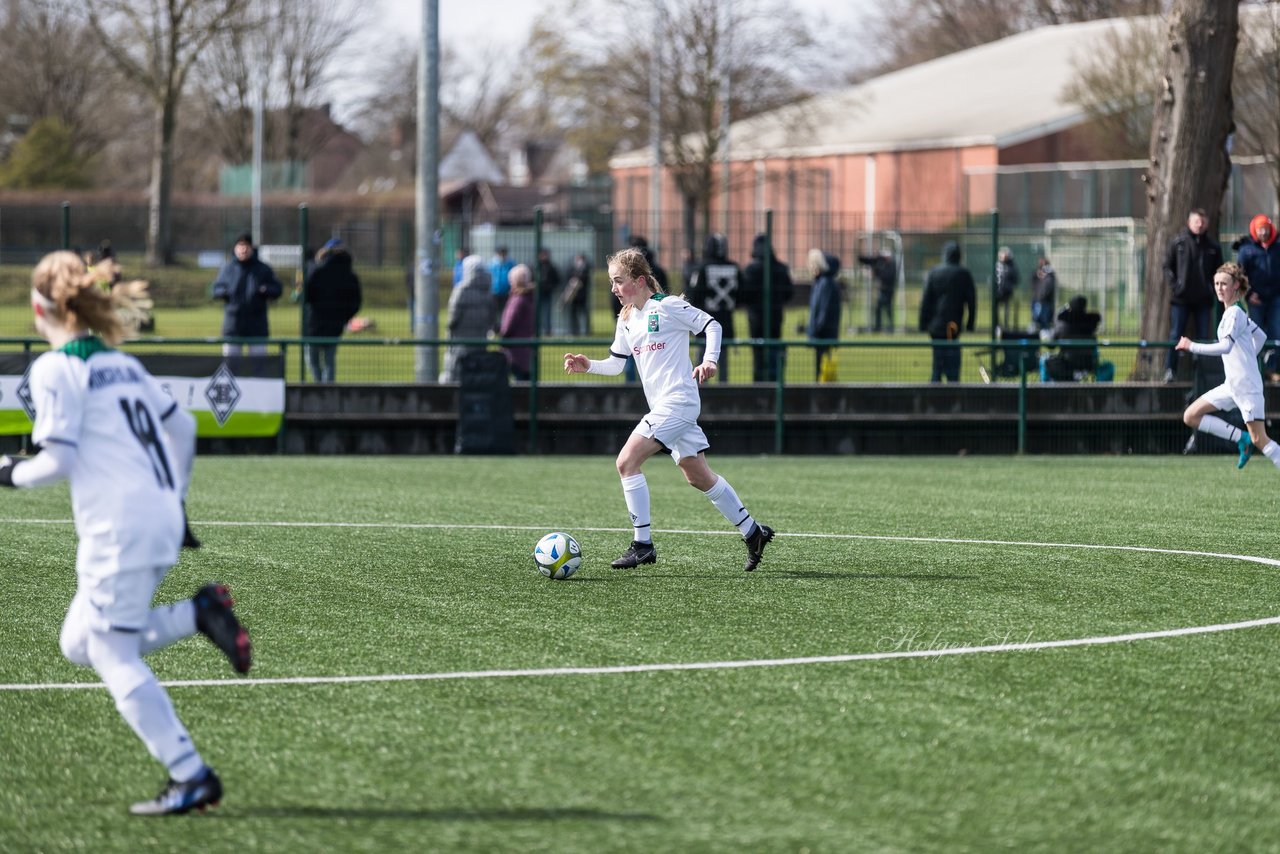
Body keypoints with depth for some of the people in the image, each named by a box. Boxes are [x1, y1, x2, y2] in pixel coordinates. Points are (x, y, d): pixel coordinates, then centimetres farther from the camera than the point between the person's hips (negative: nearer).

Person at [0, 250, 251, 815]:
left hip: (118, 527, -8)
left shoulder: (54, 368, -7)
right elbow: (182, 427, 20)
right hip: (163, 520, 8)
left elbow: (59, 459, -12)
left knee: (113, 657, -1)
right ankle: (200, 614, 5)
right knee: (78, 644, 17)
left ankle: (192, 778, -5)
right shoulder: (122, 363, 17)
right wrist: (173, 497, 30)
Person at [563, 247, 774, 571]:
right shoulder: (627, 319, 14)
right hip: (662, 406, 9)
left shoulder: (666, 306, -10)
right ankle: (752, 531, 24)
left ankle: (642, 544, -12)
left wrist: (709, 360, -20)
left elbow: (711, 325, -7)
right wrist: (588, 366, 3)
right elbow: (615, 363, 20)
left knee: (627, 462, -16)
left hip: (678, 401, -9)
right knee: (698, 477, 14)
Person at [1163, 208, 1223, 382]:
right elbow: (1167, 266, 4)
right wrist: (1173, 284, -8)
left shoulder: (1213, 247, 7)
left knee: (1203, 337, 4)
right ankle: (1170, 369, 0)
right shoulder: (1178, 243, 1)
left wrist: (1213, 289, 0)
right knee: (1175, 335, -3)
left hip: (1203, 300, 2)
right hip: (1181, 299, -2)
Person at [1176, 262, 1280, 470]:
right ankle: (1241, 438, 9)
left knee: (1259, 439, -12)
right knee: (1190, 417, 7)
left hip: (1247, 385, -10)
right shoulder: (1237, 312, 14)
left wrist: (1192, 346, -21)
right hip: (1233, 385, 10)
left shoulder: (1234, 313, -14)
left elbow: (1225, 346, -27)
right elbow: (1261, 337, 27)